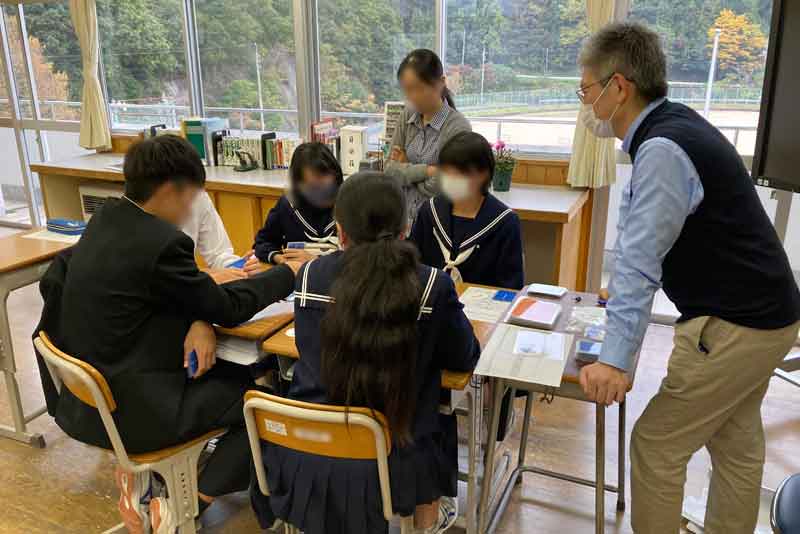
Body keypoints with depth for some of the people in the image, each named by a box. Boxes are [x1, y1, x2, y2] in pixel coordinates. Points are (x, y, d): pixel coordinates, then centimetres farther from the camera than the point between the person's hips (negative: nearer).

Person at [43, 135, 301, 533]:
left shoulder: (107, 218, 2)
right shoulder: (160, 242, -25)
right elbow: (227, 308, -13)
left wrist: (197, 321, -9)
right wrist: (290, 273, -1)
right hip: (128, 408, -9)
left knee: (232, 372, 23)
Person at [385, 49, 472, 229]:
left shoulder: (458, 128, -17)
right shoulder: (407, 116, 0)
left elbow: (436, 188, -19)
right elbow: (389, 171, -4)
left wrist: (406, 170, -5)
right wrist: (426, 170, -17)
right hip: (405, 217, 5)